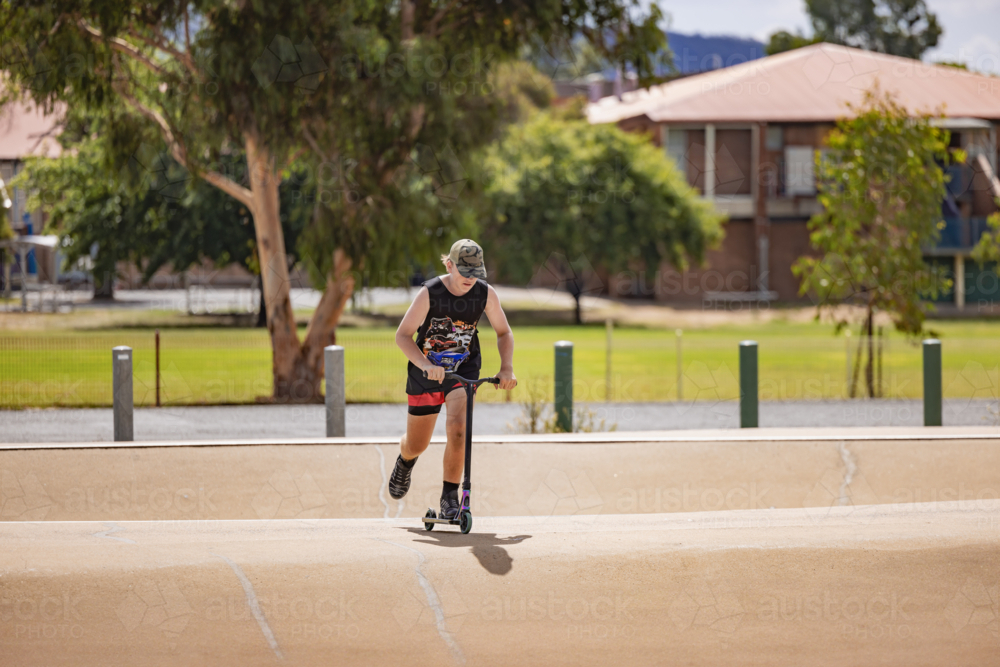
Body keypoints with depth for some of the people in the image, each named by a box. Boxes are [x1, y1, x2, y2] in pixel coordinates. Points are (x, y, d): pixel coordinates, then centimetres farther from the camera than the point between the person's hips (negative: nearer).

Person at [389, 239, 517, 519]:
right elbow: (402, 335, -23)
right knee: (417, 445, 11)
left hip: (464, 370, 1)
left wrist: (507, 368, -15)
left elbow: (504, 333, 1)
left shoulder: (486, 294, -13)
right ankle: (405, 461, 50)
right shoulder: (430, 293, -21)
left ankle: (449, 497, -9)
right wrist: (426, 365, -38)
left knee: (458, 429, -25)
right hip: (426, 372, -1)